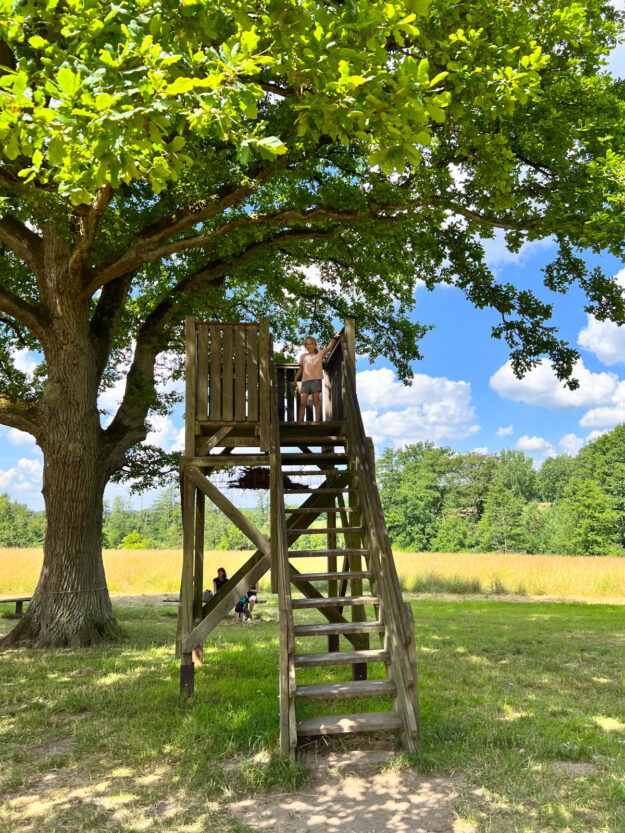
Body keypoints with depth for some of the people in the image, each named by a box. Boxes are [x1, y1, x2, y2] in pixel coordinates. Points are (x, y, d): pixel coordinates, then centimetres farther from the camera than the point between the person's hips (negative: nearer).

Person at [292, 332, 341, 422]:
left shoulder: (320, 354, 14)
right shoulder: (303, 356, 22)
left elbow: (329, 347, 2)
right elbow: (300, 369, 24)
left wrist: (334, 338, -11)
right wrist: (295, 380, 17)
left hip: (316, 380, -2)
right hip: (305, 380, 3)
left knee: (316, 401, -5)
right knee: (302, 403, -3)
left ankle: (317, 421, -6)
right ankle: (300, 422, -2)